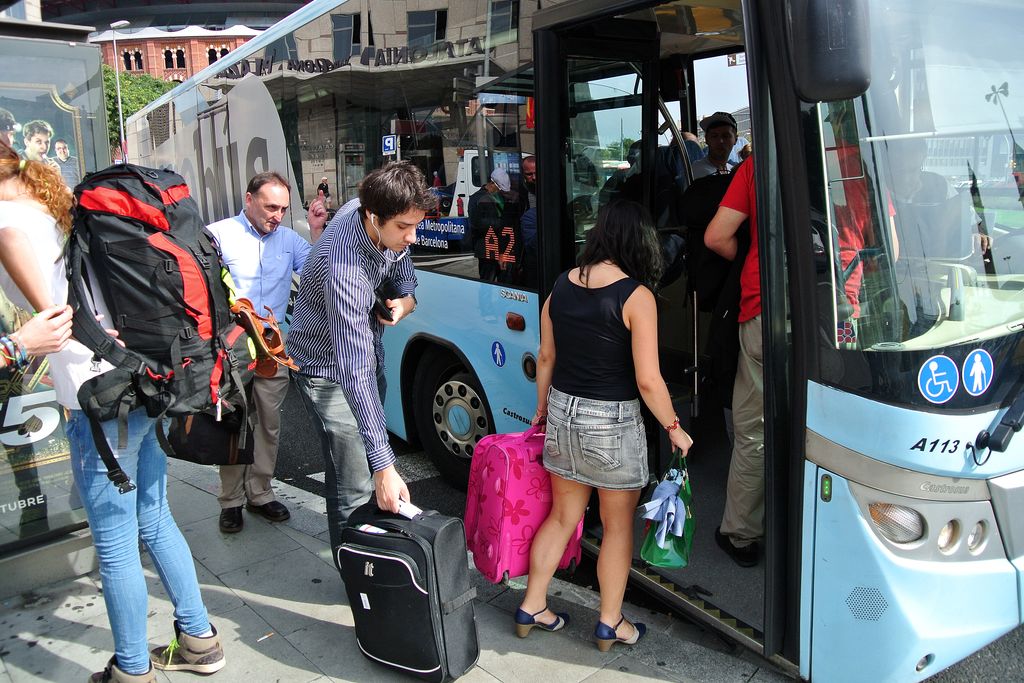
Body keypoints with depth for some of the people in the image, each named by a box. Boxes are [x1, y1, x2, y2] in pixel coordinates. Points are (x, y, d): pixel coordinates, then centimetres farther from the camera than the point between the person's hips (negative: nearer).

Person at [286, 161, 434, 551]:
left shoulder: (380, 220, -15)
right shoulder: (344, 269, -40)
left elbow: (400, 268, 9)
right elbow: (354, 371, -44)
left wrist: (405, 300, -16)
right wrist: (385, 466, -45)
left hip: (367, 352, 8)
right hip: (328, 370, -8)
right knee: (354, 490, -8)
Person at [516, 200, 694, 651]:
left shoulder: (561, 286, 1)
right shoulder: (636, 296, -16)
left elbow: (546, 357, 9)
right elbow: (647, 380, -17)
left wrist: (543, 407, 23)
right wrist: (674, 429, -2)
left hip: (562, 414, 5)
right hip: (612, 423, -5)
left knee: (562, 516, 21)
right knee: (618, 526, 15)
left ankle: (531, 609, 31)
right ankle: (610, 624, 29)